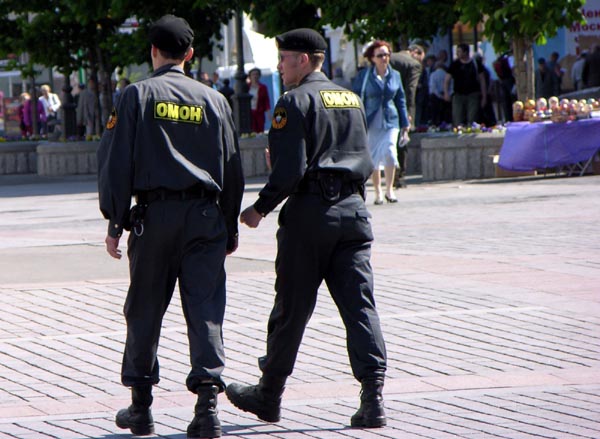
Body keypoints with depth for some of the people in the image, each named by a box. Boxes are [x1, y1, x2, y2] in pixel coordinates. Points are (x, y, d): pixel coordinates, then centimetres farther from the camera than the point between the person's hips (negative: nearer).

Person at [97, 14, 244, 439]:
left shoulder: (138, 96, -1)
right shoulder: (214, 100, 7)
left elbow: (116, 161, -4)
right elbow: (232, 168, 10)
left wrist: (115, 222, 1)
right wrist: (231, 227, 19)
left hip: (154, 214, -2)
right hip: (206, 214, 2)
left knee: (145, 309, 9)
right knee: (206, 308, 0)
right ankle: (208, 402, -12)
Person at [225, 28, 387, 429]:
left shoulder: (296, 101, -8)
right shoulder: (352, 99, 14)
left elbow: (289, 170, -15)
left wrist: (261, 209, -5)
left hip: (310, 212, -6)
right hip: (353, 209, 6)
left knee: (292, 308, 5)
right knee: (360, 304, 0)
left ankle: (270, 395, 18)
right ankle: (373, 397, -11)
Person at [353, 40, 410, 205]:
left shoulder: (395, 75, 9)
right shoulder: (363, 76, 0)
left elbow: (401, 100, 15)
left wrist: (405, 123, 13)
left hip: (390, 121, 1)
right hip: (371, 122, -1)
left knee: (389, 152, -17)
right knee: (374, 158, 3)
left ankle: (389, 190, -4)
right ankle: (378, 193, 15)